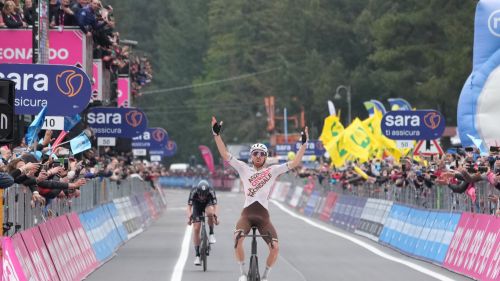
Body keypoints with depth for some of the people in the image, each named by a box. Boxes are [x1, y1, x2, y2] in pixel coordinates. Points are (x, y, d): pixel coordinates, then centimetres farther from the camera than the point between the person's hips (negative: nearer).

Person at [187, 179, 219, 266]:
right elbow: (189, 206, -31)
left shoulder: (211, 191, -32)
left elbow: (215, 205, -34)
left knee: (210, 211, -38)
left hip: (208, 204, 0)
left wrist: (215, 217, -49)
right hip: (197, 206, 0)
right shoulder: (193, 192, -32)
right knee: (196, 229, -12)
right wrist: (189, 217, -47)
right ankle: (197, 255, -6)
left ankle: (211, 234, -17)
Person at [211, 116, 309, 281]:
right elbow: (225, 156, 5)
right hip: (247, 213, -1)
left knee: (275, 247, -16)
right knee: (237, 240, -29)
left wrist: (304, 144, -1)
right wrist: (217, 135, -3)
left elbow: (294, 163, 7)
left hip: (264, 215, 1)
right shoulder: (244, 169, 12)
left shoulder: (273, 171, 12)